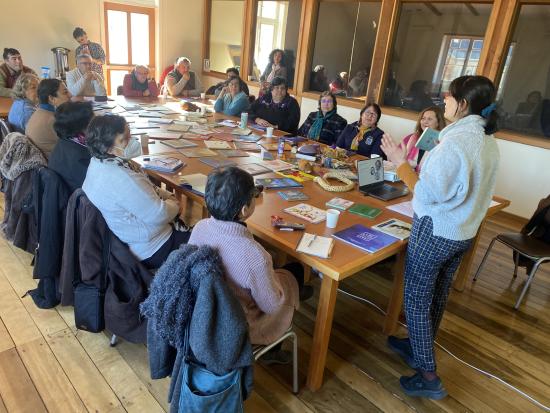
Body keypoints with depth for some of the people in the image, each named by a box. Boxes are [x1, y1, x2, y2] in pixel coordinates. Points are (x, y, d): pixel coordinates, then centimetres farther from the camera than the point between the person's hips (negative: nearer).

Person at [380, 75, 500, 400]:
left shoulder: (456, 141, -24)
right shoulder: (489, 142, 4)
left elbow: (428, 194, -23)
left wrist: (401, 163, -16)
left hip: (435, 232, -9)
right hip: (464, 232, 9)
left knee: (417, 299, 5)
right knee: (438, 295, 22)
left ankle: (429, 376, 15)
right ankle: (419, 347, 41)